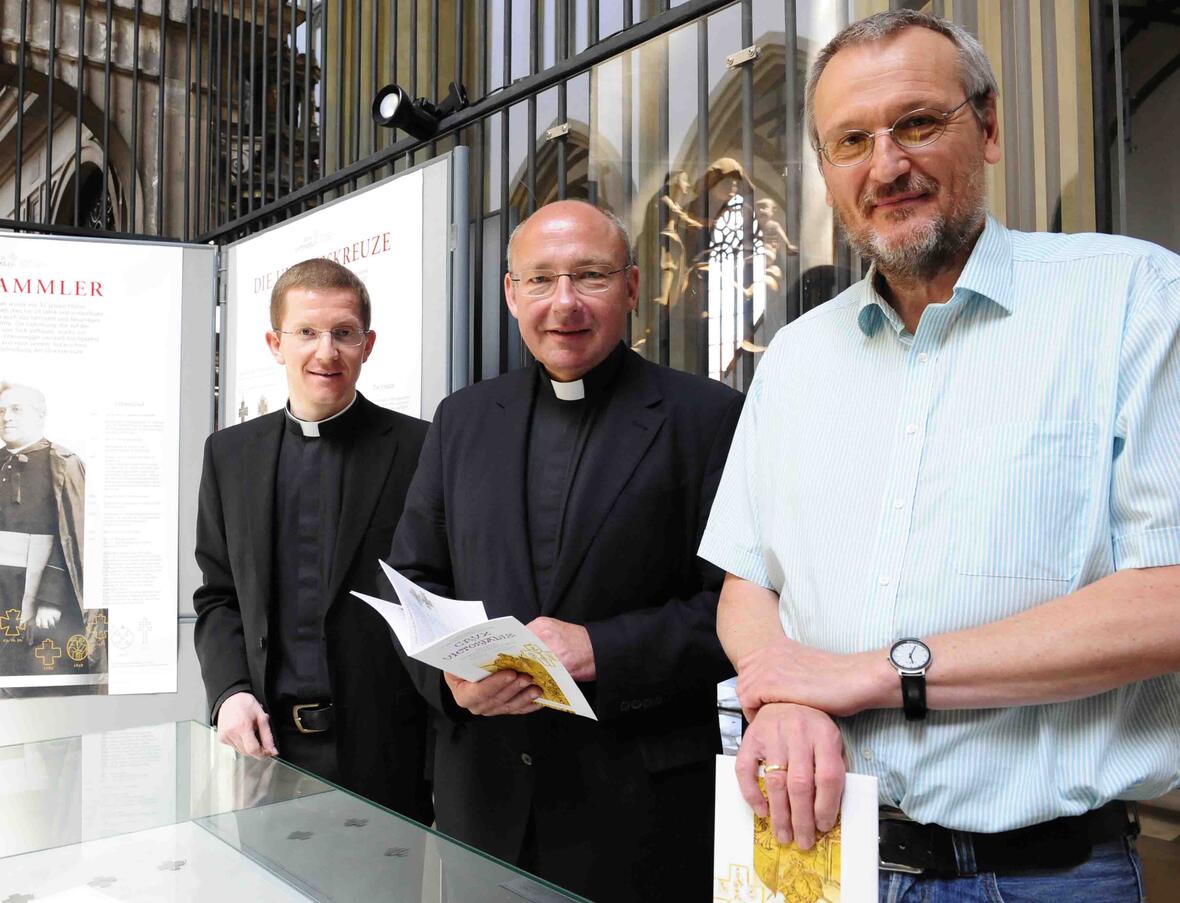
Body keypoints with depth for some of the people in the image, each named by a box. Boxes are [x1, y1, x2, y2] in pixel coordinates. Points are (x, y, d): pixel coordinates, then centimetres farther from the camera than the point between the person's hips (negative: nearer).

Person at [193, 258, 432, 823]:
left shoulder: (421, 450, -5)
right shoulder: (230, 453, 8)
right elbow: (218, 596, 12)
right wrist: (230, 692, -4)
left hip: (383, 745, -3)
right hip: (265, 739, 3)